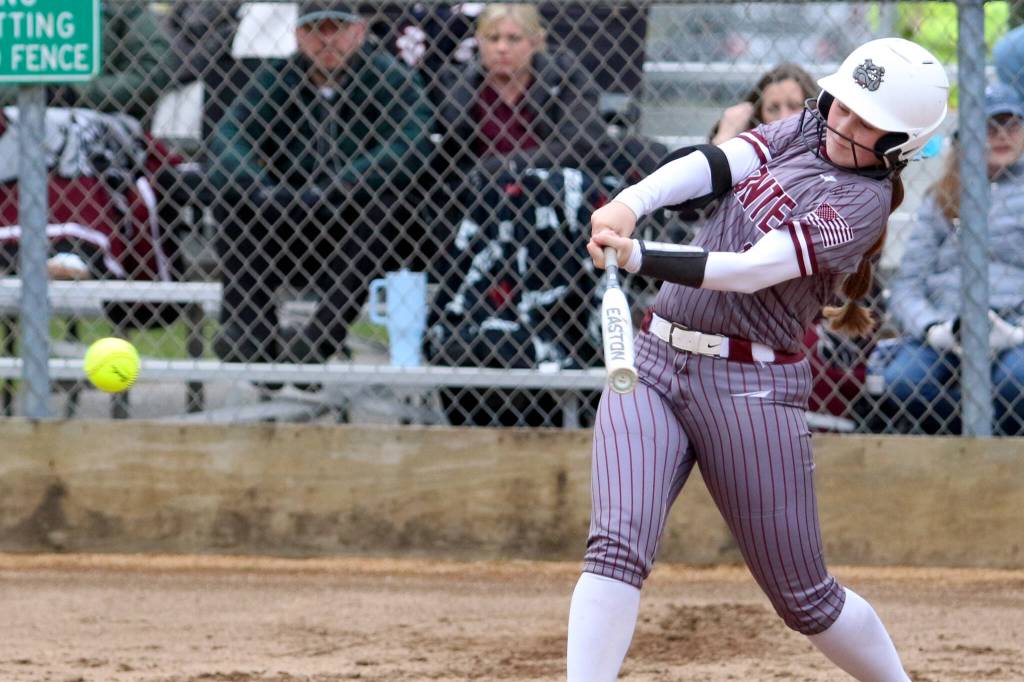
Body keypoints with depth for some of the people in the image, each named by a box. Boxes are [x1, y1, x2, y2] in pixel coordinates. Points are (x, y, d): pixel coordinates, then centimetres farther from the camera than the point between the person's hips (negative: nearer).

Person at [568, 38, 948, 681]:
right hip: (654, 362, 5)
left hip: (752, 386, -5)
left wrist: (640, 258, -32)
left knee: (805, 597, 3)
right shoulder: (798, 132, 10)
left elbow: (754, 269, -22)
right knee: (617, 544, -15)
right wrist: (629, 204, -27)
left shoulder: (863, 200, -10)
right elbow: (711, 166, -7)